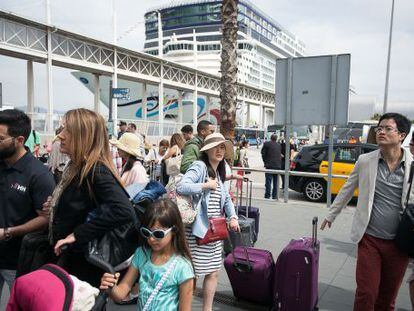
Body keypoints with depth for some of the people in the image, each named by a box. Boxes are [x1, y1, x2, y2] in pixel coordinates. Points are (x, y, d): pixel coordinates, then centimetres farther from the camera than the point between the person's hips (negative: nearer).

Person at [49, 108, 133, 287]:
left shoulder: (96, 171, -22)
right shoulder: (76, 166, 5)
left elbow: (124, 211, -36)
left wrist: (77, 234, -29)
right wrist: (57, 206, 1)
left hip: (82, 262, -9)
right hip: (68, 255, 9)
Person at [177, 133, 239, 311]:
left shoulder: (219, 172, 14)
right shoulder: (199, 167, -13)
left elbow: (226, 198, 23)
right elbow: (181, 187, -28)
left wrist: (233, 217, 10)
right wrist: (207, 185, -20)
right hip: (197, 229, -8)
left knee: (213, 272, 16)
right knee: (191, 274, 1)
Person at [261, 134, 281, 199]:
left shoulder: (266, 144, -3)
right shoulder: (279, 145, 10)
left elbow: (263, 153, -2)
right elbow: (280, 155, 11)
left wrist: (265, 161, 8)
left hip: (269, 165, -4)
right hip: (278, 165, 4)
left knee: (268, 181, -2)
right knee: (276, 182, 10)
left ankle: (267, 195, -3)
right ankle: (275, 196, 14)